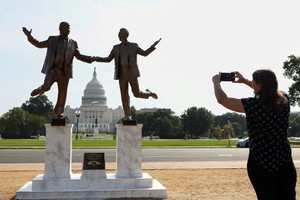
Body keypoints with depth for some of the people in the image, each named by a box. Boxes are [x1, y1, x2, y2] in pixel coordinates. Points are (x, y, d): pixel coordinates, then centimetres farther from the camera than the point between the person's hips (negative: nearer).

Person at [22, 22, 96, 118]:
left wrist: (90, 59, -2)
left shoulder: (73, 43, 12)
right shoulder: (52, 40, 12)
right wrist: (29, 36, 8)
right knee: (46, 87, -20)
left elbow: (79, 56, 13)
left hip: (64, 72, 1)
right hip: (52, 69, -1)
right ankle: (40, 89, 18)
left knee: (62, 93, 3)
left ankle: (58, 112, 22)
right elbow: (39, 44, 17)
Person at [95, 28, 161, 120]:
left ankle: (149, 93, 23)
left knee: (137, 94, -9)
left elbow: (145, 53, 6)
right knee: (124, 96, -2)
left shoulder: (133, 46, 5)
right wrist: (97, 59, -4)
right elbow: (108, 59, 12)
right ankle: (128, 116, 3)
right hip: (122, 74, 3)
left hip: (132, 73, -3)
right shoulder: (116, 48, 13)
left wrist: (154, 45, -5)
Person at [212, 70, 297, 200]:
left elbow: (222, 100, -11)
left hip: (261, 165, -5)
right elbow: (269, 89, 21)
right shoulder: (284, 100, -2)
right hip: (286, 163, 5)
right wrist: (245, 81, 22)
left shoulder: (254, 105, -19)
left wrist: (216, 82, 6)